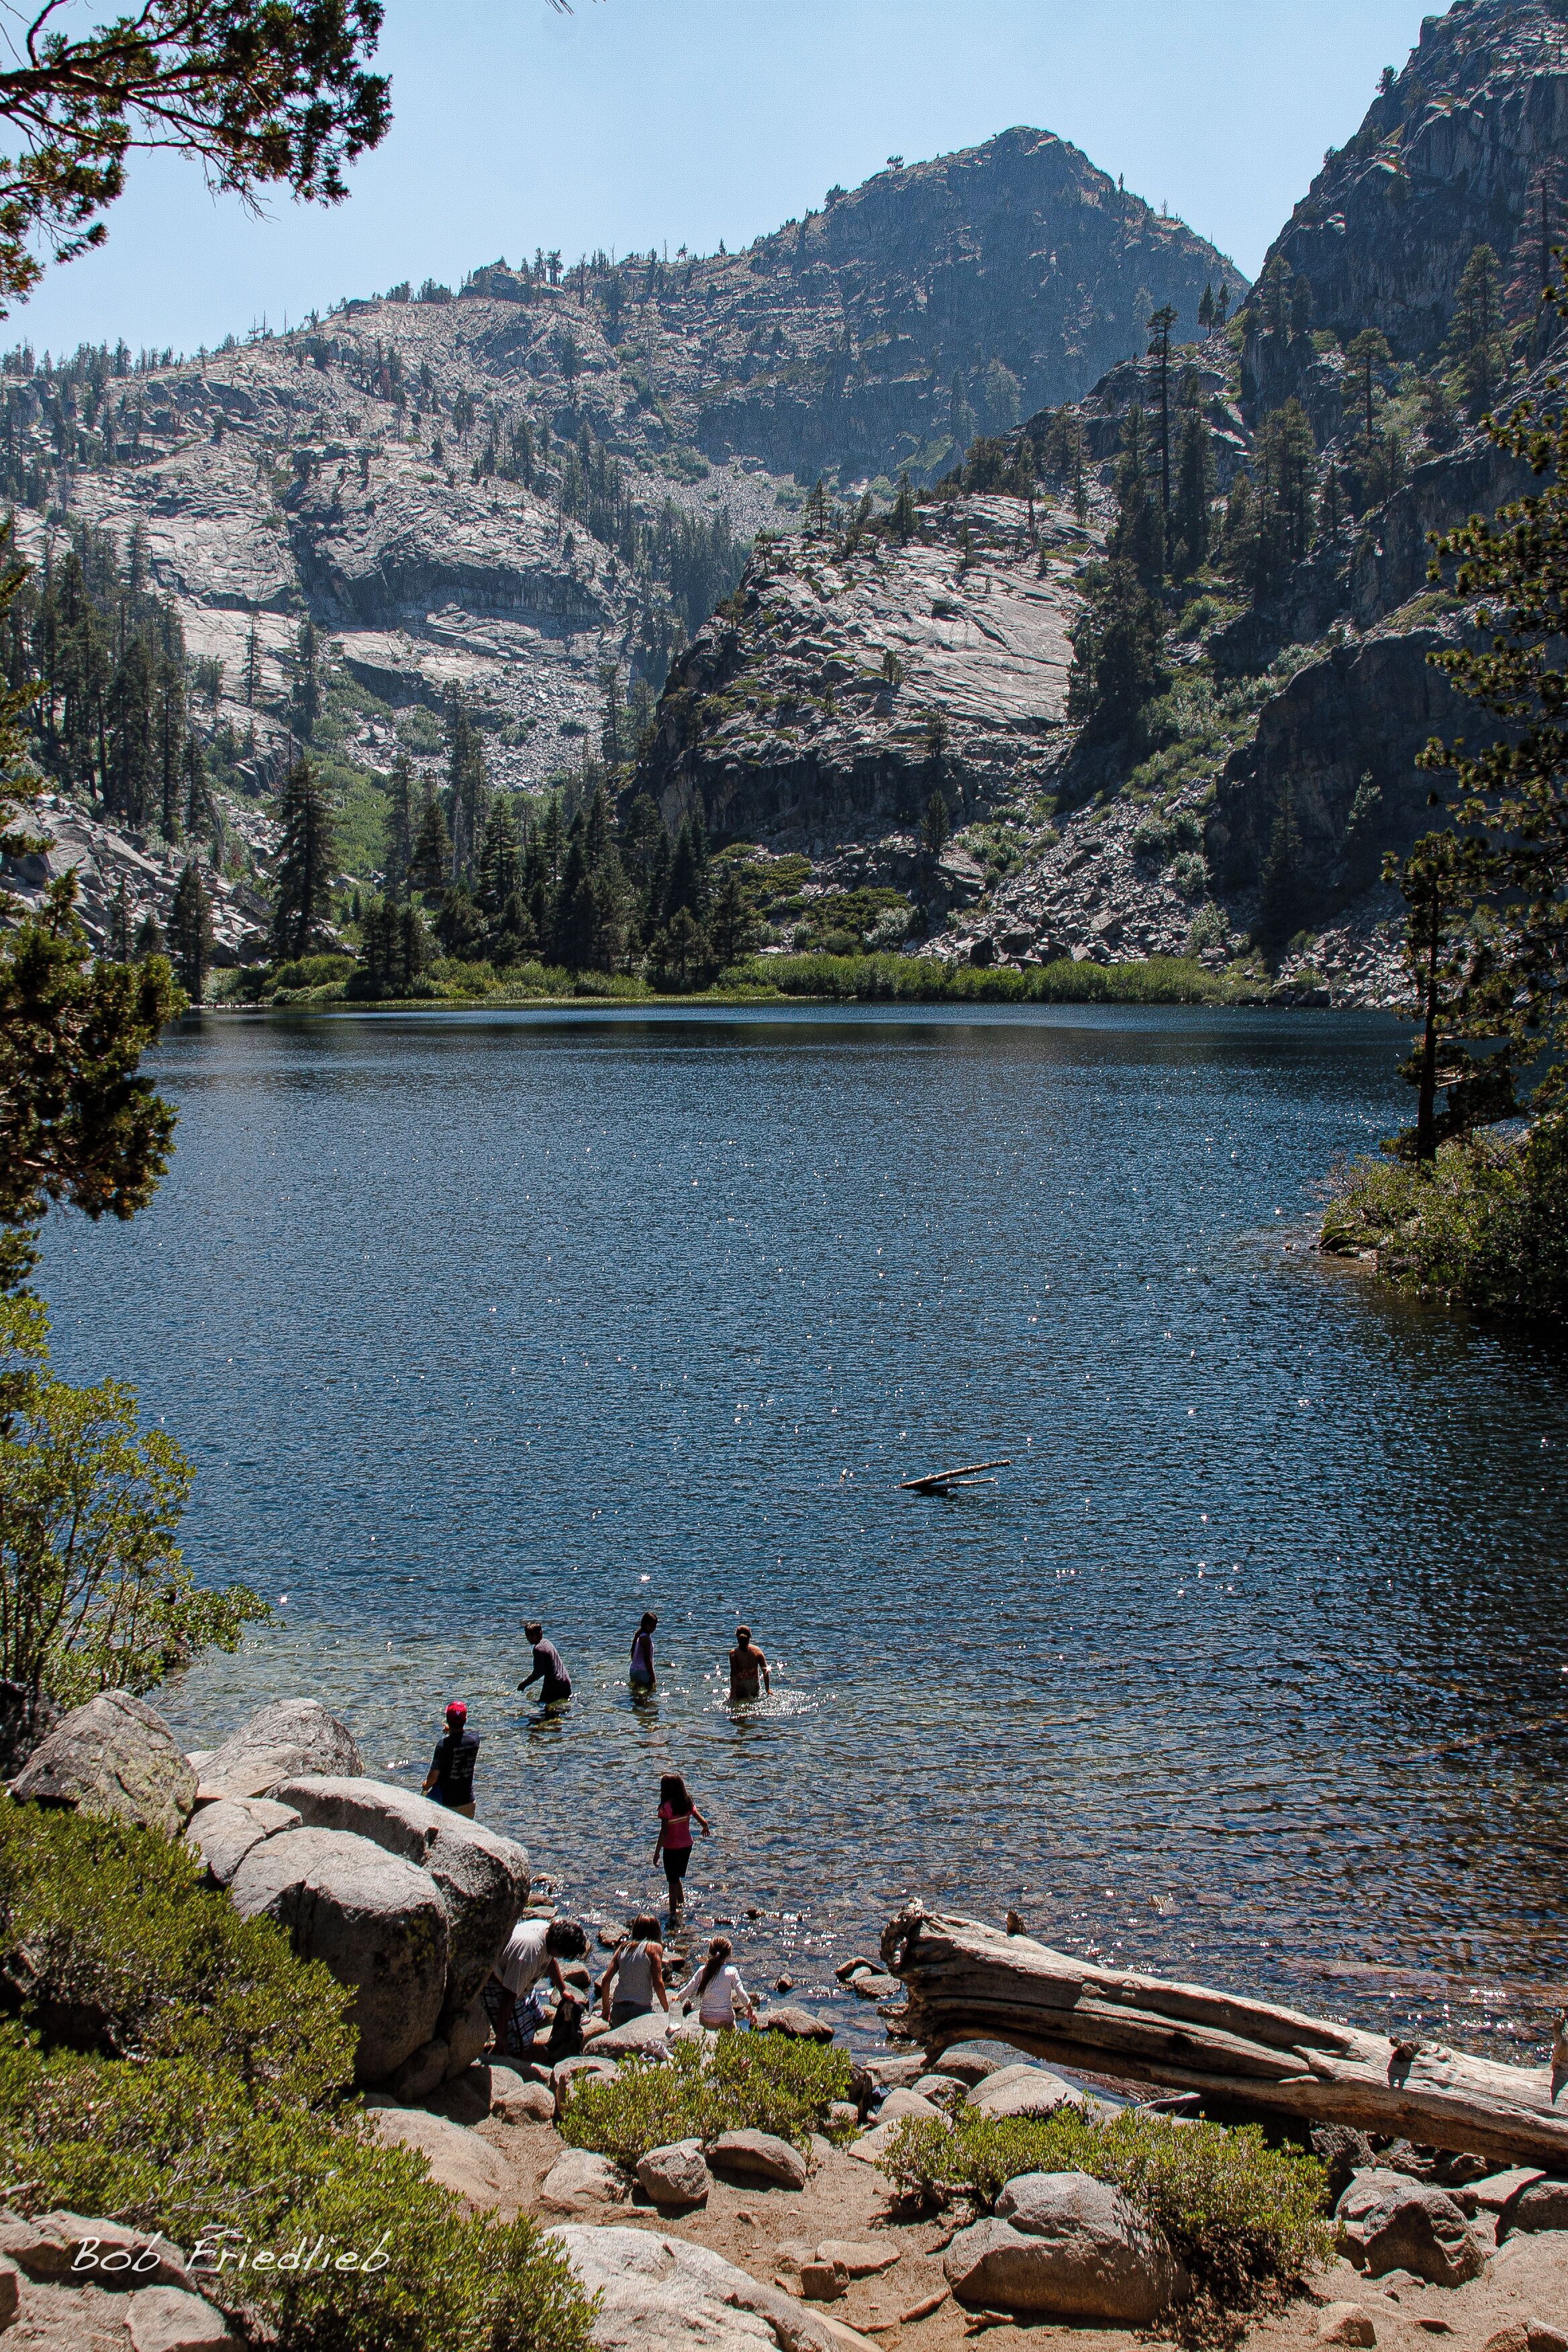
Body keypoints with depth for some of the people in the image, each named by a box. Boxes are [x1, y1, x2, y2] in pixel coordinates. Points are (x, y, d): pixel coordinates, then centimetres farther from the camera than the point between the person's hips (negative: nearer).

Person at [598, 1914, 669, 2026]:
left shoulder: (623, 1947, 14)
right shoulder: (654, 1947, 2)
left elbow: (605, 1980, 10)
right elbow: (658, 1983, -8)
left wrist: (606, 2008, 21)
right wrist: (667, 2011, 0)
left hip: (618, 2008, 5)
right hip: (642, 2009, -4)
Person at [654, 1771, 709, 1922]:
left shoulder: (666, 1807, -20)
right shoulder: (688, 1803, -4)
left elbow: (664, 1832, -21)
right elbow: (701, 1820, 6)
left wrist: (657, 1852, -14)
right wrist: (705, 1827, 29)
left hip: (671, 1849, -5)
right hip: (687, 1846, 5)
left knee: (673, 1881, 6)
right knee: (678, 1878, 24)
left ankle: (673, 1913, 12)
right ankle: (682, 1903, 29)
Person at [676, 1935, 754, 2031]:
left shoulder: (702, 1970, 0)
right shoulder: (732, 1972, -5)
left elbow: (689, 1989, 5)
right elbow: (741, 1993, -3)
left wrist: (678, 1997, 24)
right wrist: (750, 2010, 11)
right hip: (726, 2021, -1)